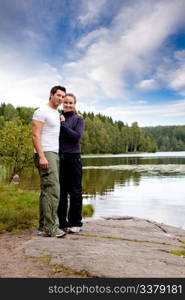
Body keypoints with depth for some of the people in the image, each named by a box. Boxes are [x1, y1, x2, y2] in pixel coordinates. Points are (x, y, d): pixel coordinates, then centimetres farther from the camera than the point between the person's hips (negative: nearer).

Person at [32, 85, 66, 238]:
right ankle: (50, 227, -8)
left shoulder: (57, 114, 21)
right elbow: (35, 135, -15)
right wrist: (41, 156, -21)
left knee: (47, 191, 8)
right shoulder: (41, 112, -5)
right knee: (53, 190, -14)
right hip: (45, 154, -9)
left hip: (54, 154, 9)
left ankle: (43, 227, 13)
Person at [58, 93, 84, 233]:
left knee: (75, 191, 2)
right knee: (61, 191, 8)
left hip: (73, 157, -3)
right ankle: (62, 221, 20)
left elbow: (77, 136, -10)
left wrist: (63, 124, -9)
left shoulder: (78, 119, 4)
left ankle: (76, 223, 13)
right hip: (59, 158, 3)